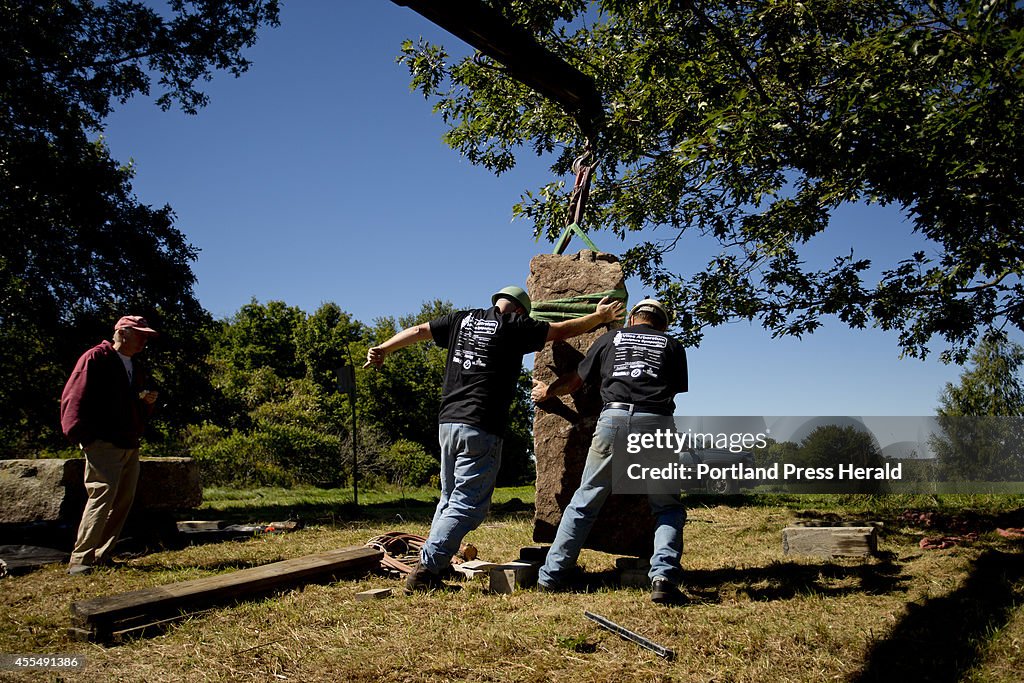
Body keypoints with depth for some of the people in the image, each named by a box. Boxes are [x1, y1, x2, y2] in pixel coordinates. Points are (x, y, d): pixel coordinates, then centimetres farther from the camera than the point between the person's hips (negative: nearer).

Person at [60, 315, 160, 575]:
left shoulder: (137, 368, 20)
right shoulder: (96, 358, -5)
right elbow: (74, 398, -11)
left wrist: (148, 402, 4)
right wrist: (80, 435, -18)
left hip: (130, 446, 9)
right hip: (104, 444, -9)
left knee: (124, 499, 8)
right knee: (103, 495, -17)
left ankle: (102, 554, 17)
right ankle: (80, 559, -11)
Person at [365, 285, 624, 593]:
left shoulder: (462, 319, 14)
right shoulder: (514, 326, 0)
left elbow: (419, 331, 19)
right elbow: (564, 330, 7)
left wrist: (383, 349, 31)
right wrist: (600, 316, 22)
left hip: (447, 421, 7)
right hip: (481, 428, -7)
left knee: (449, 500, 18)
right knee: (467, 505, -3)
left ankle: (428, 569, 17)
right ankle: (425, 569, -10)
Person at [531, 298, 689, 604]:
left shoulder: (611, 338, 22)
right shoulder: (672, 345, 20)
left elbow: (575, 380, 29)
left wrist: (546, 392, 47)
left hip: (613, 418, 1)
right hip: (656, 423, 0)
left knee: (584, 503, 11)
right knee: (668, 508, 14)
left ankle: (551, 575, 15)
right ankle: (664, 577, -5)